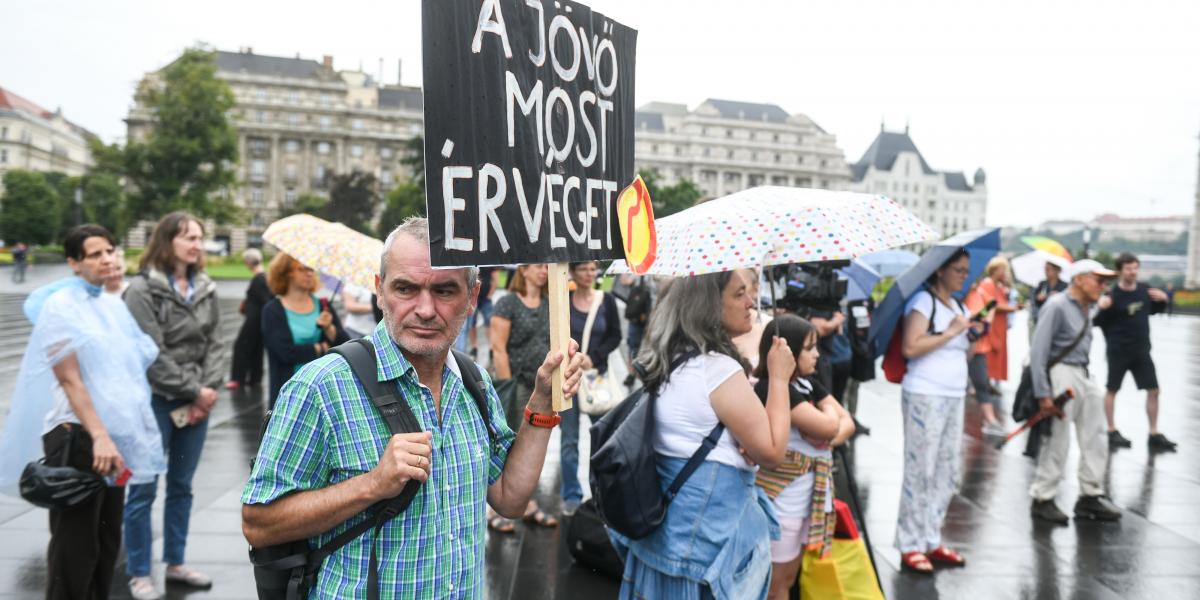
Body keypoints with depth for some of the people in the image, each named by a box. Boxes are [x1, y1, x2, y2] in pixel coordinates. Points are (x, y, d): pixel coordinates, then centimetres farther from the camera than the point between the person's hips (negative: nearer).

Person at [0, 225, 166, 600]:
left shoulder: (114, 305, 11)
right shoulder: (60, 305, -9)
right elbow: (70, 380, -17)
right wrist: (99, 436, -25)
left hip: (116, 434, 7)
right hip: (76, 437, -7)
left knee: (107, 541, 13)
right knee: (75, 545, -1)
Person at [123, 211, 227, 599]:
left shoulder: (205, 289, 8)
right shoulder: (142, 289, -9)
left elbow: (215, 344, 6)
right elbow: (151, 353, -15)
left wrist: (209, 390, -8)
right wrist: (194, 390, -14)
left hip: (197, 403, 6)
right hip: (156, 401, -5)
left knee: (182, 486, 15)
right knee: (144, 490, 3)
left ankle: (176, 564, 27)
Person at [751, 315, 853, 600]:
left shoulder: (807, 384, 6)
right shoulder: (770, 389, -21)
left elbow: (847, 423, 6)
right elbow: (828, 425, -25)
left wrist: (831, 437, -15)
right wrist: (829, 411, -2)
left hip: (807, 498, 8)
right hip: (782, 500, -8)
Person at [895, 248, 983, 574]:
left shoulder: (960, 307, 17)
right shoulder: (923, 301, -8)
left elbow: (962, 351, 18)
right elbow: (911, 347, -19)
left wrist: (974, 334, 0)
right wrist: (951, 331, -14)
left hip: (955, 397, 8)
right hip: (925, 397, -8)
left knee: (947, 473, 10)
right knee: (920, 471, -4)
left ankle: (931, 541, 20)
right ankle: (910, 546, 4)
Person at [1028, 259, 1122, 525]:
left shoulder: (1084, 309, 14)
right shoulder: (1056, 306, -13)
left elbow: (1082, 348, 16)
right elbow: (1038, 351, -17)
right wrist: (1044, 394, -21)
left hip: (1083, 376, 9)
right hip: (1061, 375, -9)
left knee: (1095, 439, 11)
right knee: (1057, 441, -2)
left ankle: (1091, 496, 23)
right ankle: (1042, 500, 10)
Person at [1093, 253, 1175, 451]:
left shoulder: (1145, 290, 1)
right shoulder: (1112, 295, -15)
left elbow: (1155, 310, 19)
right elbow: (1098, 322, -13)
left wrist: (1163, 300, -1)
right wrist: (1101, 308, -32)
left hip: (1141, 351, 5)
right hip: (1118, 351, -5)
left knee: (1153, 390, 5)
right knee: (1112, 390, 9)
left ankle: (1155, 434, 15)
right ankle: (1112, 432, 22)